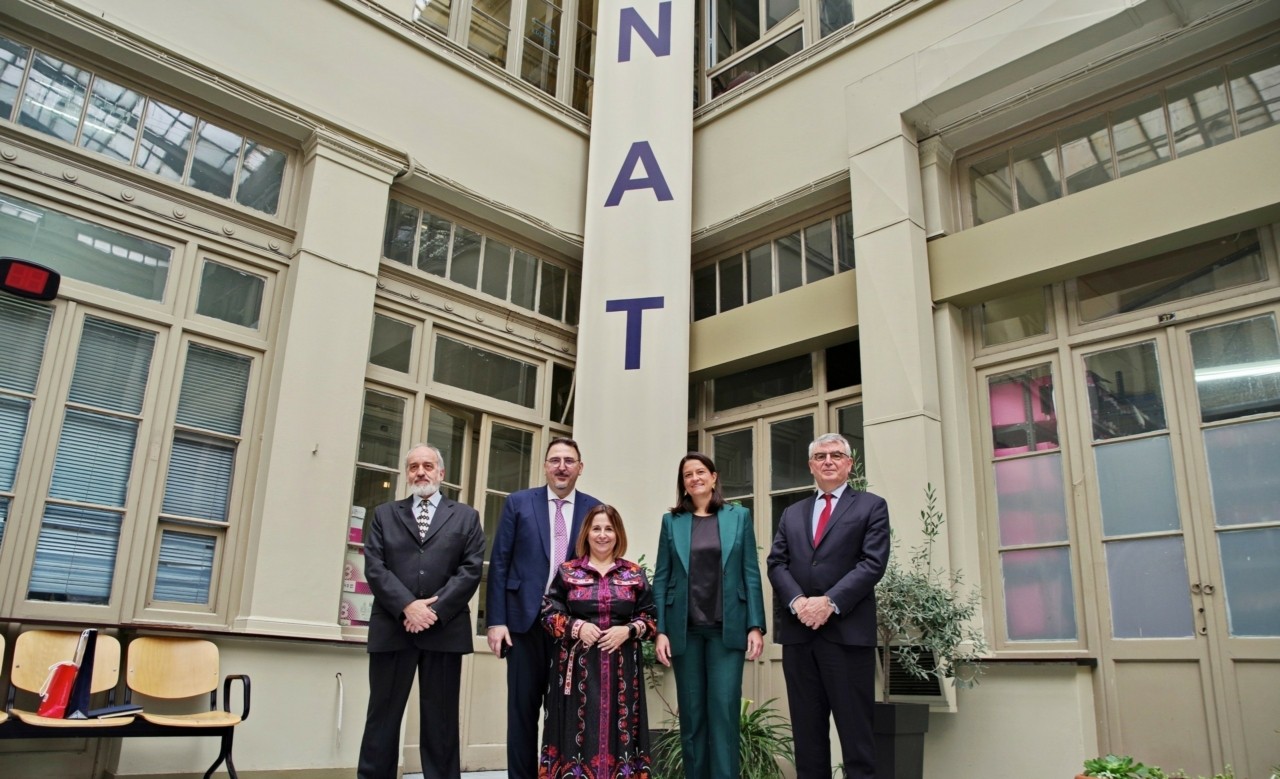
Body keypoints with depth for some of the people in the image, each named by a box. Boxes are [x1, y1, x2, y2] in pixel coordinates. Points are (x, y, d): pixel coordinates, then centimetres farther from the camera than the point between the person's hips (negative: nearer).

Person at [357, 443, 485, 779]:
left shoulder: (466, 517, 11)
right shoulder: (385, 514, 13)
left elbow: (471, 569, 0)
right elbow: (375, 567, 1)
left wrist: (435, 610, -12)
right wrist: (408, 606, -13)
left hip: (445, 629, -1)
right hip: (392, 628, 1)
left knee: (441, 718, 6)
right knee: (383, 716, 6)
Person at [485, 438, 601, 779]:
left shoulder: (594, 509, 5)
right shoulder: (518, 503, 4)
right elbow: (499, 564, 1)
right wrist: (496, 620, -6)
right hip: (527, 620, 0)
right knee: (523, 708, 6)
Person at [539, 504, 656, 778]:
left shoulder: (635, 575, 9)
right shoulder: (567, 572, 7)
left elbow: (650, 617, 7)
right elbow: (549, 613, 4)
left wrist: (629, 630, -10)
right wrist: (577, 626, -11)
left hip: (621, 668, 1)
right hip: (578, 667, -1)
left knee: (617, 729, 1)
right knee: (579, 728, -2)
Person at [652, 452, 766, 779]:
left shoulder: (739, 516, 6)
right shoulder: (672, 521, 7)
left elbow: (751, 573, 3)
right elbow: (661, 578, 5)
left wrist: (756, 626, -4)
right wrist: (661, 630, -3)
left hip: (727, 628, -1)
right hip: (685, 629, 1)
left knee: (724, 711, -5)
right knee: (691, 714, 7)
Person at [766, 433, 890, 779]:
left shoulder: (871, 506, 6)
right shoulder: (792, 513, 19)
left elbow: (873, 563, -5)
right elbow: (776, 563, 9)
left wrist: (830, 602, -15)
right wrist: (798, 601, -9)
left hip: (847, 630, -4)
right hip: (798, 632, 4)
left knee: (855, 728, 0)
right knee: (807, 730, 9)